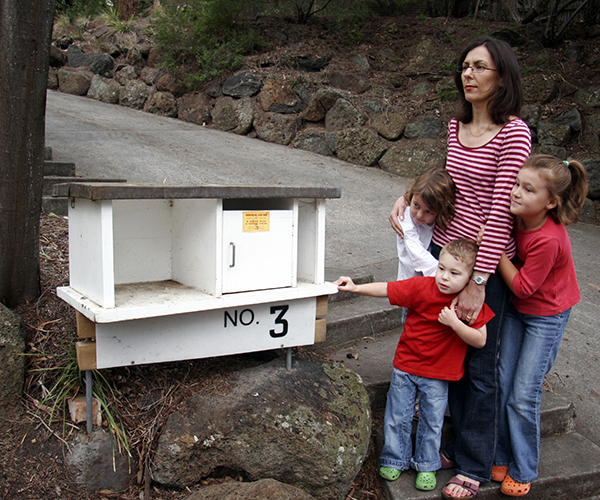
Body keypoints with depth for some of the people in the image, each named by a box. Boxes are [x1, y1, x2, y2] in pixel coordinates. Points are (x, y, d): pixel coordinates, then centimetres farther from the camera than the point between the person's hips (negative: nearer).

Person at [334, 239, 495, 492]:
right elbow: (387, 289, -9)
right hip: (406, 365, 1)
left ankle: (426, 465, 37)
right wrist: (356, 288, -13)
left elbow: (480, 340, -16)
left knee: (432, 421, 14)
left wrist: (454, 322, -29)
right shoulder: (422, 286, -16)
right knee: (397, 416, 12)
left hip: (438, 375, 0)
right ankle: (395, 459, 36)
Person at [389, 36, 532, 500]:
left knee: (479, 367, 6)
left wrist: (478, 281, -21)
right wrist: (410, 195, 5)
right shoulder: (456, 126, 8)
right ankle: (459, 445, 35)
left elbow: (500, 212, -19)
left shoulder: (514, 133, -14)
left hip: (486, 264, -6)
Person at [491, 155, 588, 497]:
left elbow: (522, 287, -24)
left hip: (547, 317, -6)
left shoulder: (548, 240, -32)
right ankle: (503, 457, 26)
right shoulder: (518, 218, -12)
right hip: (516, 310, 7)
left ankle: (524, 471, 19)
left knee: (524, 396, -2)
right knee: (502, 386, 8)